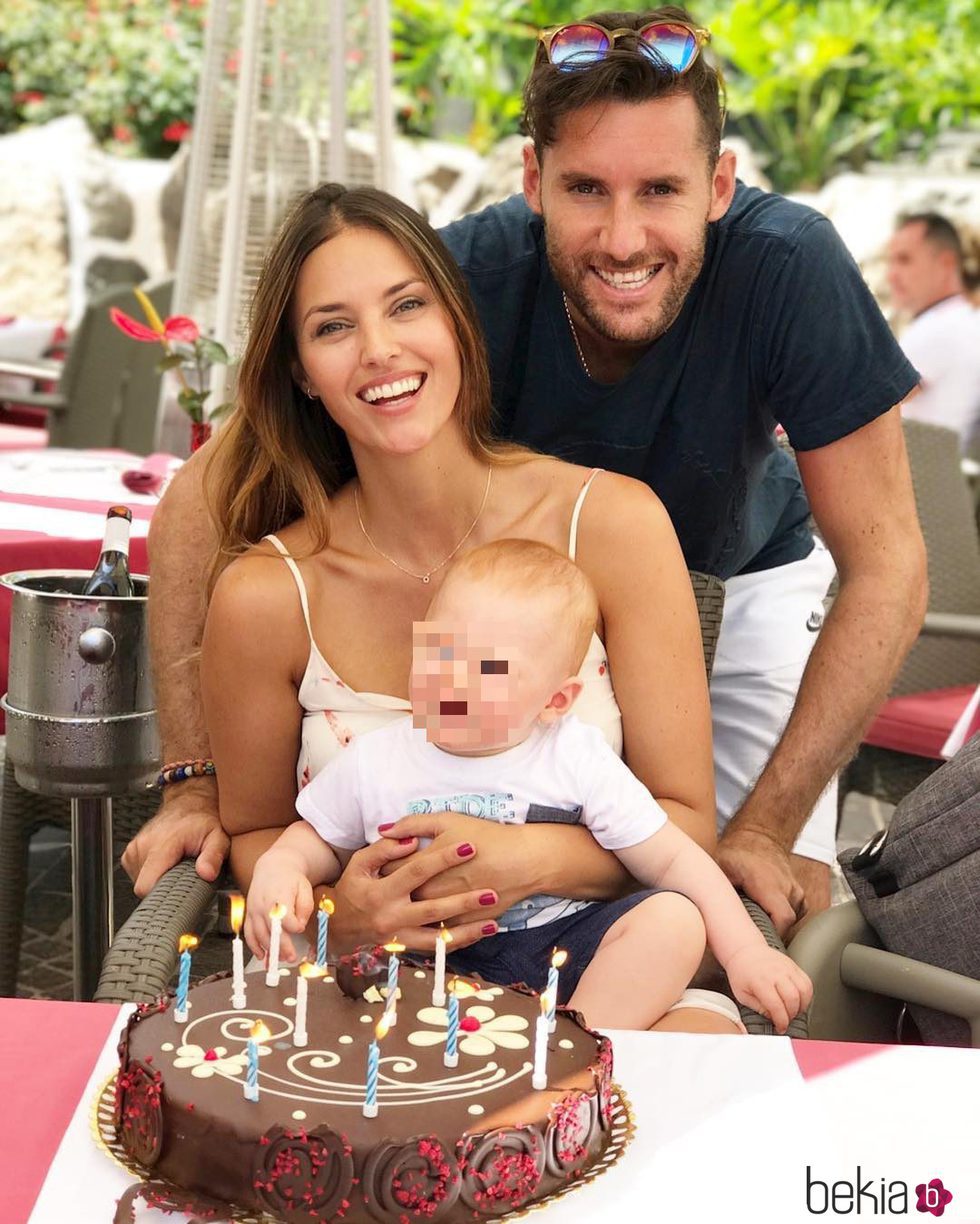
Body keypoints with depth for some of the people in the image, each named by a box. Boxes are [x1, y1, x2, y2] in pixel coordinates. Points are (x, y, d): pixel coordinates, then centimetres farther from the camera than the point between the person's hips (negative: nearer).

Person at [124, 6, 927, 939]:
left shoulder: (789, 267, -34)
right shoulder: (468, 278, -34)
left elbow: (884, 564, -27)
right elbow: (202, 506, -29)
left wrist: (765, 828, -30)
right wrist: (198, 785, -34)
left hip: (737, 576, 1)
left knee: (790, 912, -7)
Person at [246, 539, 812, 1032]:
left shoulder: (578, 760, -5)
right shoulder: (372, 764, 0)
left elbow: (673, 858, -2)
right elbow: (320, 839, 18)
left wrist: (745, 950, -12)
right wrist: (278, 868, -6)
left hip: (562, 946, 0)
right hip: (429, 962, 1)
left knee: (674, 919, -24)